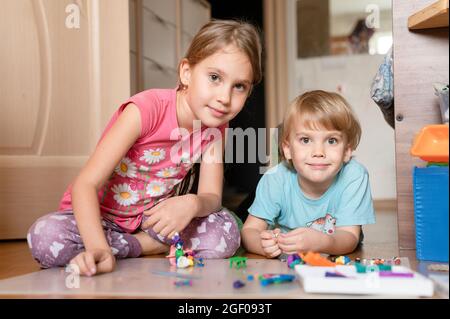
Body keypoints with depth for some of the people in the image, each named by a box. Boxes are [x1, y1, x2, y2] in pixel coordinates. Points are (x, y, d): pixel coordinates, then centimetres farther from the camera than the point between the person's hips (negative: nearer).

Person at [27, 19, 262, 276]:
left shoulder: (216, 125, -9)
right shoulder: (147, 108, -28)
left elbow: (212, 197, -11)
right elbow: (86, 184, -31)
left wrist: (192, 204, -36)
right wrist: (98, 248, -47)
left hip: (152, 218, 4)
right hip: (98, 214, -3)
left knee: (226, 231, -20)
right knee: (45, 237, -34)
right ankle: (151, 246, -14)